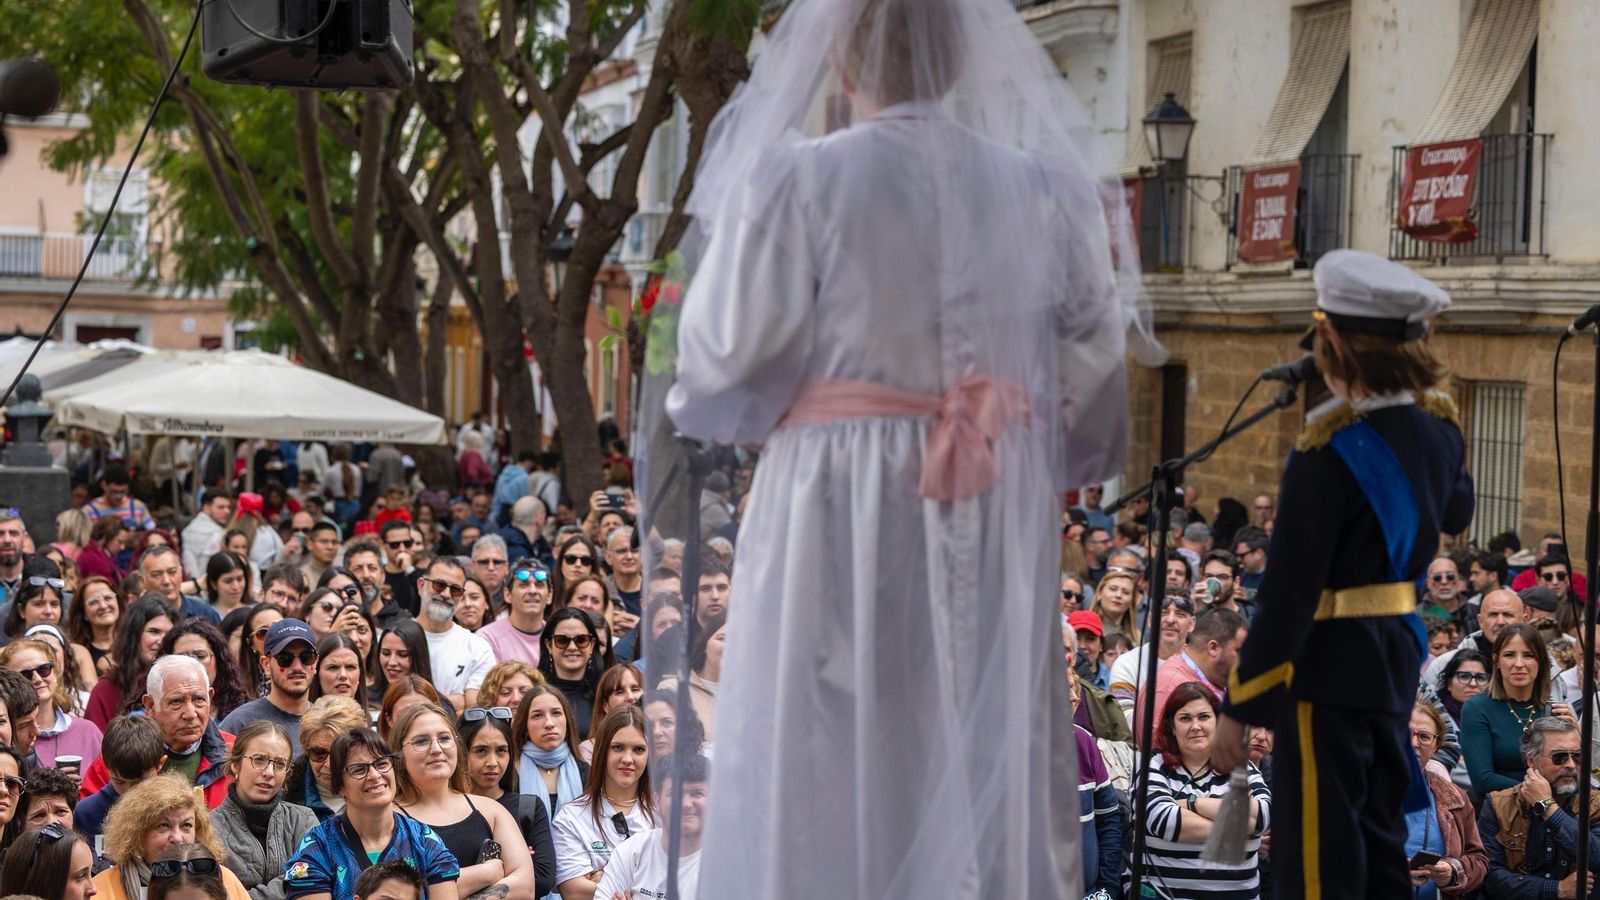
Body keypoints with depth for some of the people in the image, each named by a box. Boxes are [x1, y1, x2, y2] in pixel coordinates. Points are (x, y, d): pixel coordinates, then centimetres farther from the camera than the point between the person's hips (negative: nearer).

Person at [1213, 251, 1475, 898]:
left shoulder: (1330, 453, -21)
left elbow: (1286, 594, -21)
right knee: (1378, 843, 18)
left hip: (1329, 668, -8)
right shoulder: (1438, 430, 1)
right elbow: (1455, 516, 25)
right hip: (1399, 651, 8)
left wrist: (1239, 707, -16)